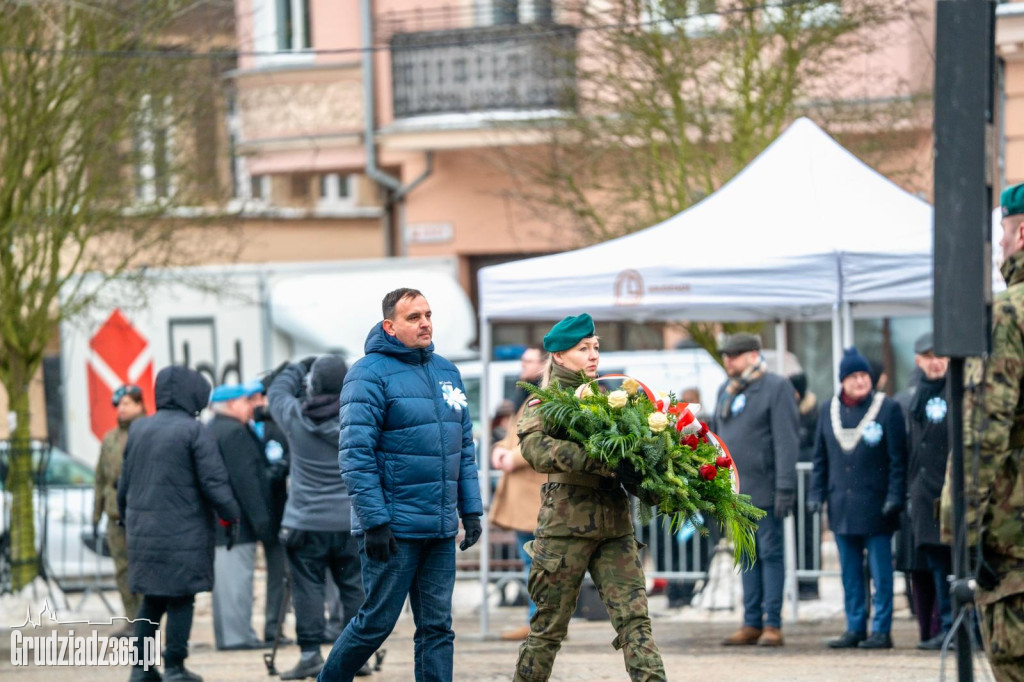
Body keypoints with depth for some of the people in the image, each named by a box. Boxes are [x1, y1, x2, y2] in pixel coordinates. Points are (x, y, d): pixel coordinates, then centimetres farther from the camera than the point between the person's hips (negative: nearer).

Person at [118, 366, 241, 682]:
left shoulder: (138, 430, 9)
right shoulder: (195, 431, -11)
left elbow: (125, 481, 15)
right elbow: (214, 482, -14)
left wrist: (126, 517, 26)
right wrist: (231, 514, -1)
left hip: (143, 529, 6)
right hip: (183, 531, -6)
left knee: (152, 599, 14)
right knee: (180, 598, 1)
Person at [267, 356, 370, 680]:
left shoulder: (296, 418, -5)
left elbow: (277, 390, 14)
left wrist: (301, 367, 29)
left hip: (307, 522, -1)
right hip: (353, 522, 1)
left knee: (309, 588, 1)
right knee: (354, 588, 8)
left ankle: (310, 654, -2)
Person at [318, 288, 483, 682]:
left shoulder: (447, 372, 13)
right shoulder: (370, 374, -9)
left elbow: (465, 448, 18)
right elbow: (355, 453, -14)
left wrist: (471, 510, 11)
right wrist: (374, 520, -18)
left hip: (441, 530, 6)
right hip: (394, 530, -6)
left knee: (437, 627, 6)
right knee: (376, 623, 0)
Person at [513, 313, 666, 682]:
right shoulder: (544, 403, 1)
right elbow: (535, 447, -19)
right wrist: (601, 461, -31)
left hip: (615, 524, 4)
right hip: (566, 523, -4)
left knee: (634, 618, -7)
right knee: (549, 626, 3)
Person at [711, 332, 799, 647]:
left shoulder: (776, 387, -6)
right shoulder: (726, 391, 15)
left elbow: (786, 440, -12)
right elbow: (715, 435, 19)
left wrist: (785, 488, -17)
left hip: (763, 489, -7)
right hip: (735, 489, 7)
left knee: (770, 553, -3)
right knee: (748, 556, 9)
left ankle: (772, 625, -2)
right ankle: (751, 624, 12)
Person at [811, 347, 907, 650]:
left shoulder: (887, 408, -3)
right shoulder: (829, 410, 10)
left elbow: (898, 457, -3)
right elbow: (820, 456, 16)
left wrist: (894, 497, -9)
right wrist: (817, 493, 8)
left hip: (875, 506, -4)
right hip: (842, 505, 5)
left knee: (880, 571, -1)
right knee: (850, 571, 9)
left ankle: (881, 630, 2)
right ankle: (855, 628, 15)